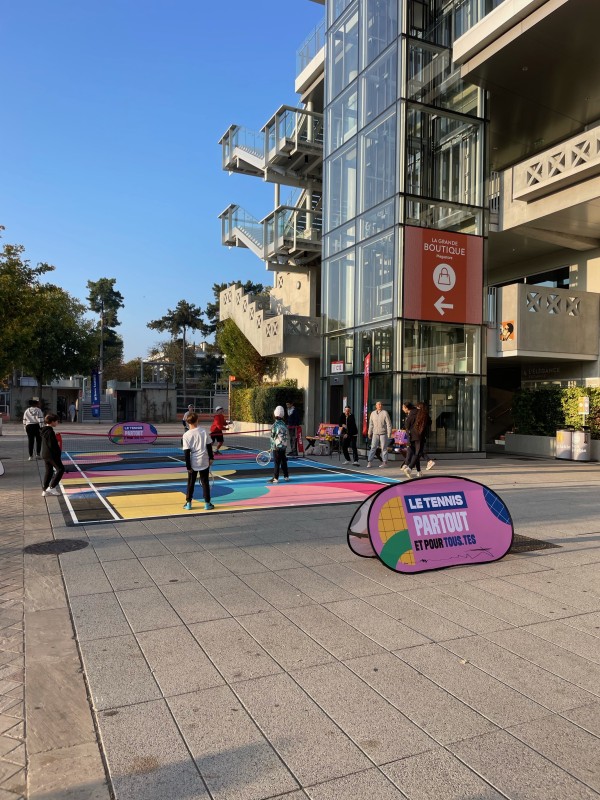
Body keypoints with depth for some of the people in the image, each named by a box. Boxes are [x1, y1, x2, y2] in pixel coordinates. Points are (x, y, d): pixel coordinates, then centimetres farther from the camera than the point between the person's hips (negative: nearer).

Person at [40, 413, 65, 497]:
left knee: (48, 471, 14)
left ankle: (44, 490, 14)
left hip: (45, 454, 9)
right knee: (60, 469, 0)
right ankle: (52, 487, -2)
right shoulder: (50, 432, -18)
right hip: (52, 454, -9)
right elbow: (52, 445, -21)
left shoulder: (44, 430, 12)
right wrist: (58, 454, -12)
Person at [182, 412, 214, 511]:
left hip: (193, 462, 0)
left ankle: (188, 503, 17)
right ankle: (207, 504, 10)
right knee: (205, 482, 9)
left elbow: (186, 452, -9)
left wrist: (188, 466, -4)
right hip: (204, 461, 1)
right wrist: (211, 458, 10)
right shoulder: (203, 431, -6)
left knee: (190, 483, 13)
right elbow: (209, 446, -1)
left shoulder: (186, 435, -9)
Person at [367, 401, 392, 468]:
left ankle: (384, 462, 7)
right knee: (373, 447, 0)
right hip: (375, 433, 3)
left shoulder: (385, 413, -4)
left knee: (384, 448, 1)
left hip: (383, 433, -3)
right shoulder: (373, 413, 9)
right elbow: (371, 424, 15)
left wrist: (389, 433, -10)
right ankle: (369, 461, 2)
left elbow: (388, 424, -6)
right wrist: (369, 433, 13)